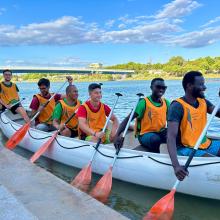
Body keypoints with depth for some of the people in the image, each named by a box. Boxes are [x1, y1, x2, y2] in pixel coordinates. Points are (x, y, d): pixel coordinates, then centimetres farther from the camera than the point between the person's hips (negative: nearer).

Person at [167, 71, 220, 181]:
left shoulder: (203, 102, 6)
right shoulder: (177, 106, -19)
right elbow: (171, 137, -29)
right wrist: (176, 165, -41)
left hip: (205, 145, 8)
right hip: (186, 149, -8)